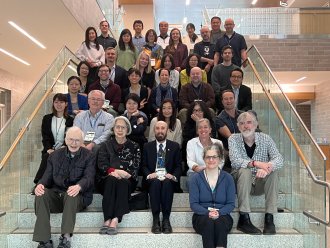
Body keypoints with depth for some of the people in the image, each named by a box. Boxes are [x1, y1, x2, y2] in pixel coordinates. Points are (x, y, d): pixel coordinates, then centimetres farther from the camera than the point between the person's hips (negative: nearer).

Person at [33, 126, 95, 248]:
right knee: (41, 194, -27)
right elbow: (47, 175, 7)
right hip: (56, 194, 3)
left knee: (71, 194, -36)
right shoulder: (55, 155, 13)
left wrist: (78, 186, -35)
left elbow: (88, 178, -11)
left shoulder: (89, 156, 2)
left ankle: (66, 237, -37)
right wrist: (40, 184, -19)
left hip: (78, 196, -3)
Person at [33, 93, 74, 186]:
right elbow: (45, 137, 7)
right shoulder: (47, 118, 15)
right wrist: (49, 149, -11)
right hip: (50, 150, 2)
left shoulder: (70, 120, 8)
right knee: (47, 157, -30)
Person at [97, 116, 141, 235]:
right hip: (107, 180, 1)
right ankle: (108, 220, -38)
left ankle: (115, 220, -40)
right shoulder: (106, 145, 16)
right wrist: (113, 171, -19)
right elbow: (101, 164, 1)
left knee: (122, 182, -34)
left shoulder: (134, 147, 14)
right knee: (112, 180, -33)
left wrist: (119, 172, -17)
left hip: (127, 181, 0)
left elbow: (135, 167, 1)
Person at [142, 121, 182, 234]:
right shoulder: (147, 146, 15)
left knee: (167, 183, -35)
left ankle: (166, 220, -30)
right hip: (153, 178, 0)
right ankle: (155, 220, -29)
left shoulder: (175, 146, 14)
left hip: (168, 178, 0)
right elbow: (144, 166, 9)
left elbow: (178, 166, 8)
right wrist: (149, 174, -12)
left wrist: (174, 176, -12)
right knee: (155, 182, -34)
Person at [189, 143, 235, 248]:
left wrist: (219, 212, -19)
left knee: (220, 221, -33)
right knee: (208, 221, -33)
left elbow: (231, 204, 0)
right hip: (202, 216, 0)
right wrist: (207, 212, -21)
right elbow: (193, 204, -3)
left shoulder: (227, 178, 5)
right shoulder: (196, 178, 2)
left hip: (222, 216, 1)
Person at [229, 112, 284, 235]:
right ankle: (244, 219, -28)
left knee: (273, 170, -25)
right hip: (241, 182, -2)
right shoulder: (233, 139, -7)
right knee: (244, 171, -31)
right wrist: (255, 163, -39)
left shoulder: (265, 138, -3)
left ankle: (269, 218, -22)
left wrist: (266, 167, -38)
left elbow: (279, 159, -17)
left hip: (260, 183, 2)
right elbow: (235, 161, -23)